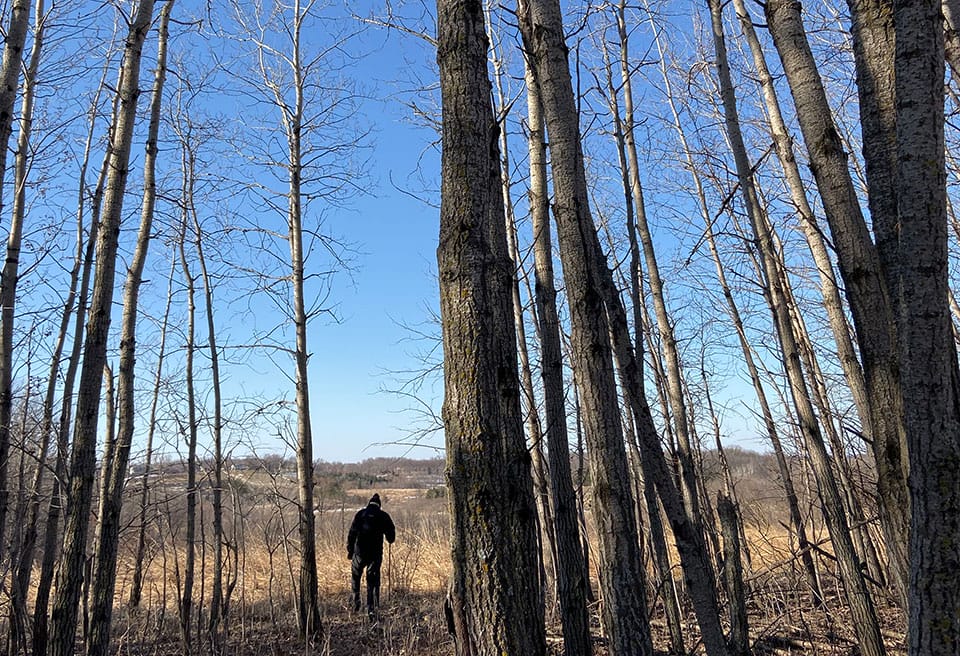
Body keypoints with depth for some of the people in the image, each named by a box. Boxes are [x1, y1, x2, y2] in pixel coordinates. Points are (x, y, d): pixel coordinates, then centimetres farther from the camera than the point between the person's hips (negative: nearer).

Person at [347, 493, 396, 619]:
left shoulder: (360, 514, 2)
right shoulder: (383, 516, 3)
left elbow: (352, 533, -3)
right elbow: (391, 535, 5)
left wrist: (349, 550, 4)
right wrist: (390, 539, 28)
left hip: (360, 552, 0)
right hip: (376, 554, 0)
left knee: (356, 576, 24)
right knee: (373, 582, 8)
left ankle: (356, 601, 15)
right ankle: (372, 610, 4)